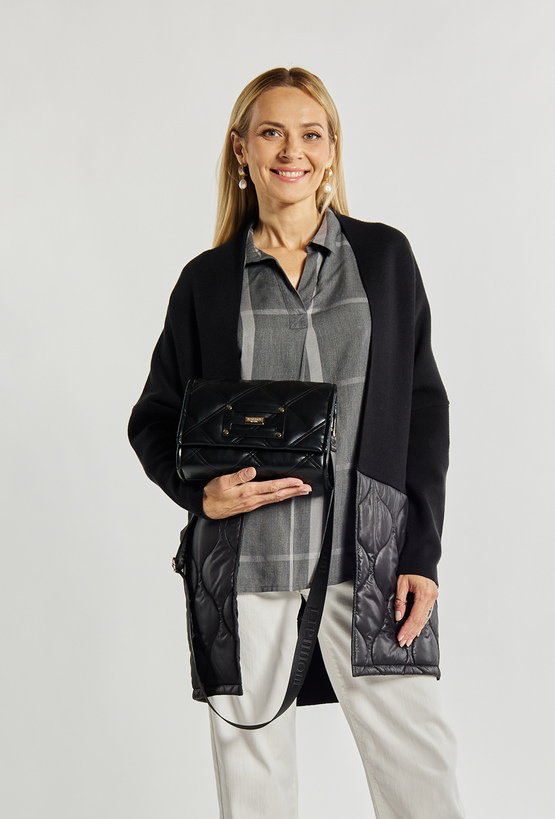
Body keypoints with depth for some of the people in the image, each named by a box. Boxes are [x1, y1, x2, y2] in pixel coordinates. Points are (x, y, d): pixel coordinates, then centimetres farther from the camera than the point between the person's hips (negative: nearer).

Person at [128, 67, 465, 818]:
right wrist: (200, 492, -7)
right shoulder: (208, 280, 8)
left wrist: (422, 553, 0)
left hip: (367, 558, 0)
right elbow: (153, 419, 14)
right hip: (241, 564, 1)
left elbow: (423, 409, 7)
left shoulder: (384, 257, 8)